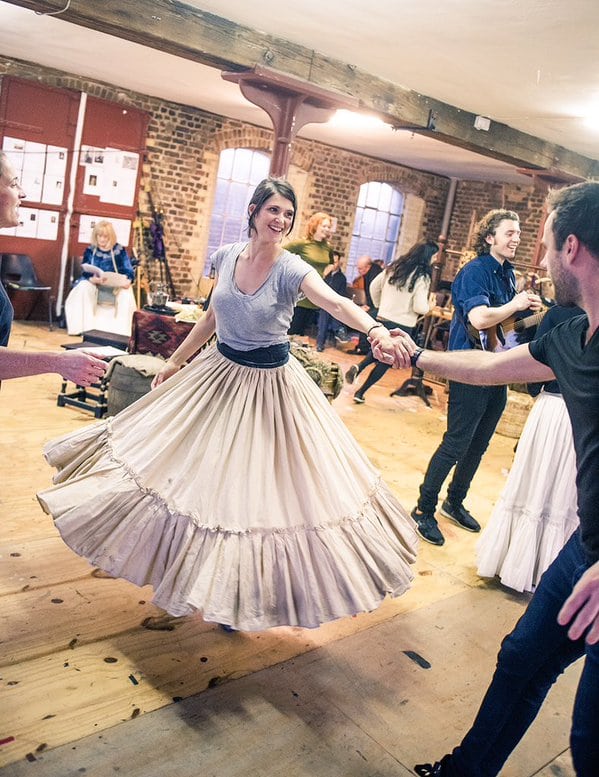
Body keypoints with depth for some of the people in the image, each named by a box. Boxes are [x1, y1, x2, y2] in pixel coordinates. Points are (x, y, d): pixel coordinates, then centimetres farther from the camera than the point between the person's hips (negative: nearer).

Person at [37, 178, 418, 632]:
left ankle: (241, 593, 26)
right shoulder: (226, 257, -3)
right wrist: (176, 361, 16)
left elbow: (336, 304, -36)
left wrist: (376, 329, -56)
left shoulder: (292, 269, -18)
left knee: (256, 485, 4)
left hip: (270, 383, -5)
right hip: (218, 372, 5)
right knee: (202, 469, 15)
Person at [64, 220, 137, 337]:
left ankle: (121, 329, -30)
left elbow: (129, 270, -4)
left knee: (126, 292, -33)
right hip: (93, 283, 1)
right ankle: (87, 328, -31)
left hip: (116, 286, -1)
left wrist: (127, 279, -29)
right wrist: (93, 279, -30)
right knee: (83, 287, -31)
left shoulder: (119, 250, 3)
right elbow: (85, 272, -5)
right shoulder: (90, 250, 5)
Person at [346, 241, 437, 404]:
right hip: (403, 325, -5)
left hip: (383, 318, 5)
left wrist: (378, 305, 20)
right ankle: (360, 393, 8)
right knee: (386, 361, 9)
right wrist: (426, 307, 3)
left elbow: (374, 286, 8)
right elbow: (420, 307, -18)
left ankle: (358, 368, -1)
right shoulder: (422, 277, -14)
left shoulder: (394, 267, 2)